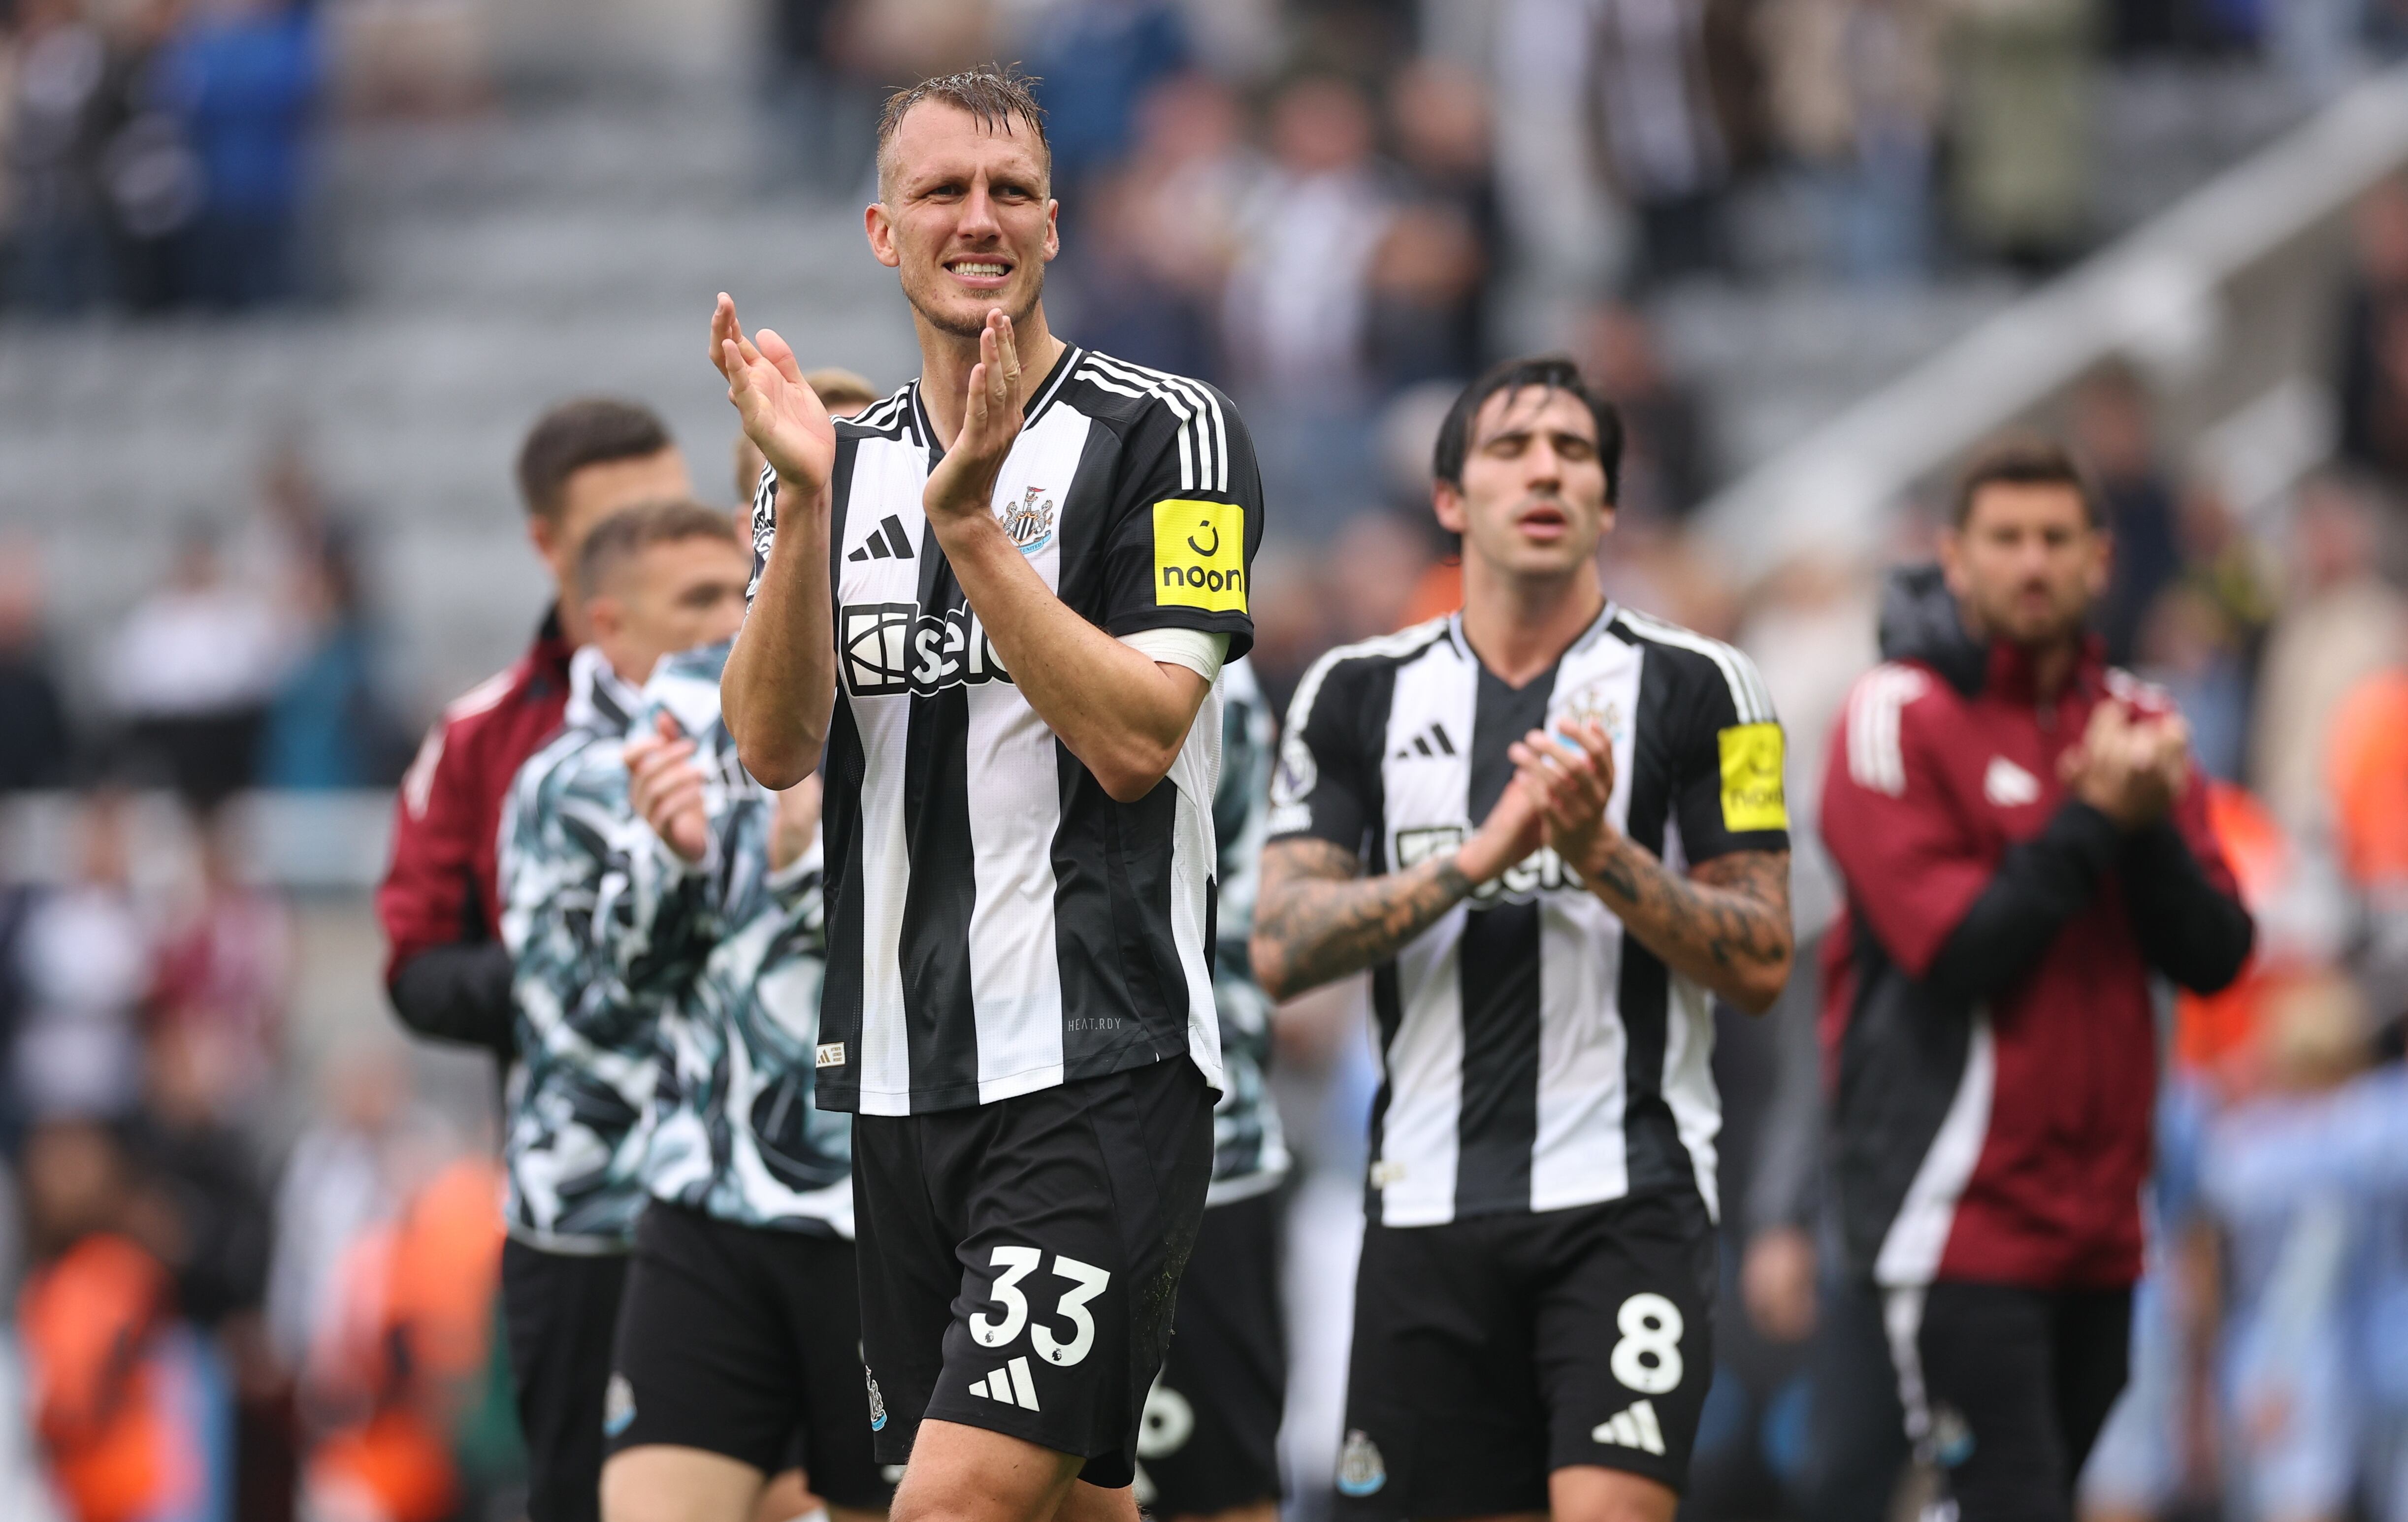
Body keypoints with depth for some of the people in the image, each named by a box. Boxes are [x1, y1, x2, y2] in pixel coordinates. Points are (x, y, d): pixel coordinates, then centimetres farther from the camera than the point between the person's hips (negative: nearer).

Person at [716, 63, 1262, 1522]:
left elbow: (1135, 738, -13)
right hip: (899, 1074, 6)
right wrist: (805, 497, -13)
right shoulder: (844, 462, 13)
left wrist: (967, 519, -20)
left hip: (1100, 1066, -6)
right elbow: (776, 747, 0)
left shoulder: (1169, 432, -3)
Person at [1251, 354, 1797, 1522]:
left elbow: (1760, 966, -1)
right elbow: (1281, 952, 0)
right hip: (1430, 1199, 3)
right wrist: (1482, 853, -12)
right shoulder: (1356, 695, 9)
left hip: (1628, 1202, -3)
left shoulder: (1694, 689, 2)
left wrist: (1598, 853, -16)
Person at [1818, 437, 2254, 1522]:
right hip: (1961, 1217, -6)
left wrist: (2150, 827, -11)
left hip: (2098, 1217, 6)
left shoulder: (2135, 722, 12)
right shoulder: (1898, 717, -6)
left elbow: (2214, 956, 5)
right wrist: (2095, 820, -14)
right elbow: (1954, 950, -15)